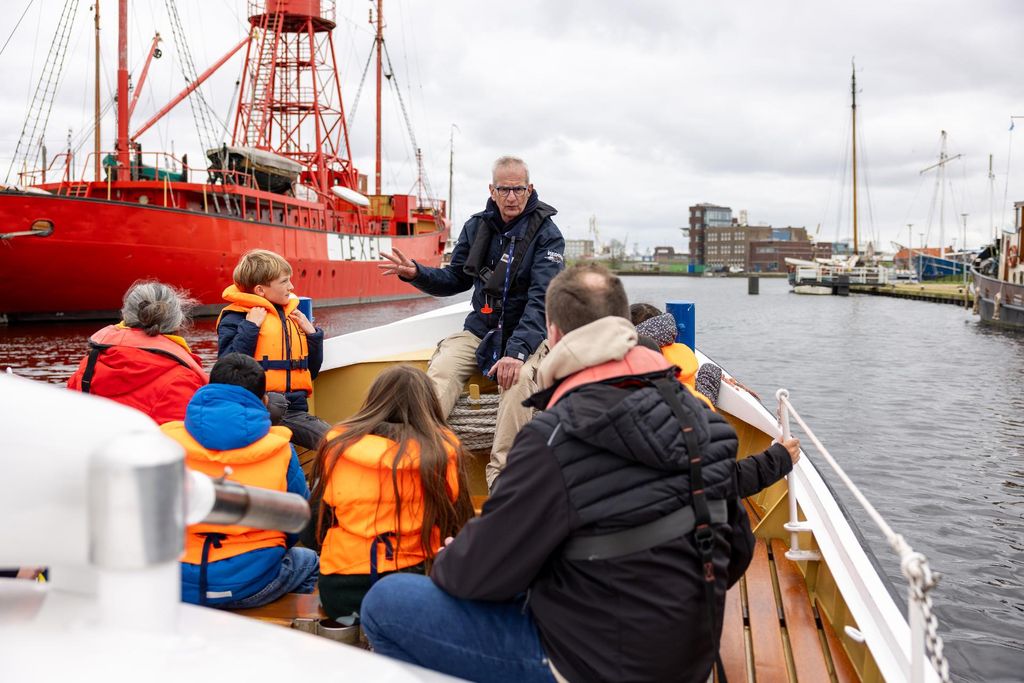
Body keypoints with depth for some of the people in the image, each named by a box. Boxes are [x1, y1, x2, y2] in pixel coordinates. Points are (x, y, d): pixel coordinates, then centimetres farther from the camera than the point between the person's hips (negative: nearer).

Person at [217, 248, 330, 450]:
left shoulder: (292, 316, 17)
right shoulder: (235, 319, -1)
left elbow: (311, 372, 22)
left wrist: (312, 334, 9)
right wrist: (250, 327, -14)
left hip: (295, 411, 5)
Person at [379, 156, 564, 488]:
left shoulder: (546, 233, -9)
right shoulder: (477, 226, 6)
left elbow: (543, 298, -20)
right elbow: (456, 279, 16)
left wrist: (517, 351, -33)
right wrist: (416, 273, -5)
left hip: (529, 334, -4)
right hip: (482, 329, 5)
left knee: (519, 376, -35)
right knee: (440, 371, -23)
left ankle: (499, 479, -34)